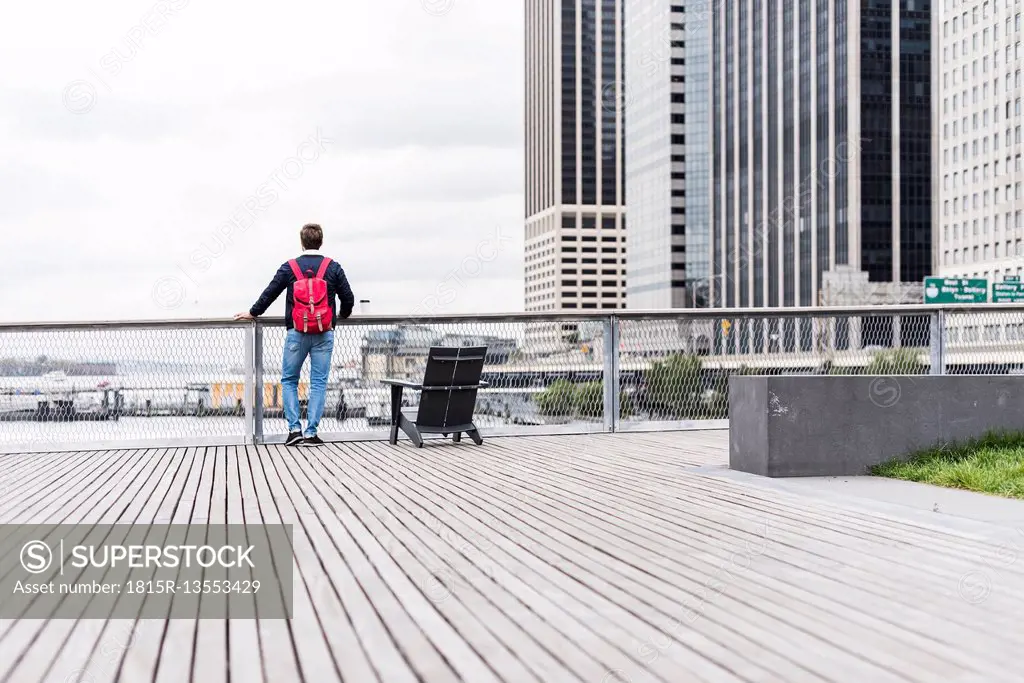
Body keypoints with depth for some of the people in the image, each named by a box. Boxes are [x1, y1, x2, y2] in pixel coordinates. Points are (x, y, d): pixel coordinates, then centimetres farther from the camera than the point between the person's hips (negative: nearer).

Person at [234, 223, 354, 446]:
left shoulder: (290, 267, 0)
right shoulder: (333, 267, 3)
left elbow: (269, 294, 7)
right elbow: (348, 299, 7)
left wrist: (252, 313, 23)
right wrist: (342, 315, 30)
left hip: (296, 333, -1)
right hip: (324, 334, 1)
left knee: (289, 380, 11)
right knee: (319, 383, 4)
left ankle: (294, 428, 1)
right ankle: (311, 433, 1)